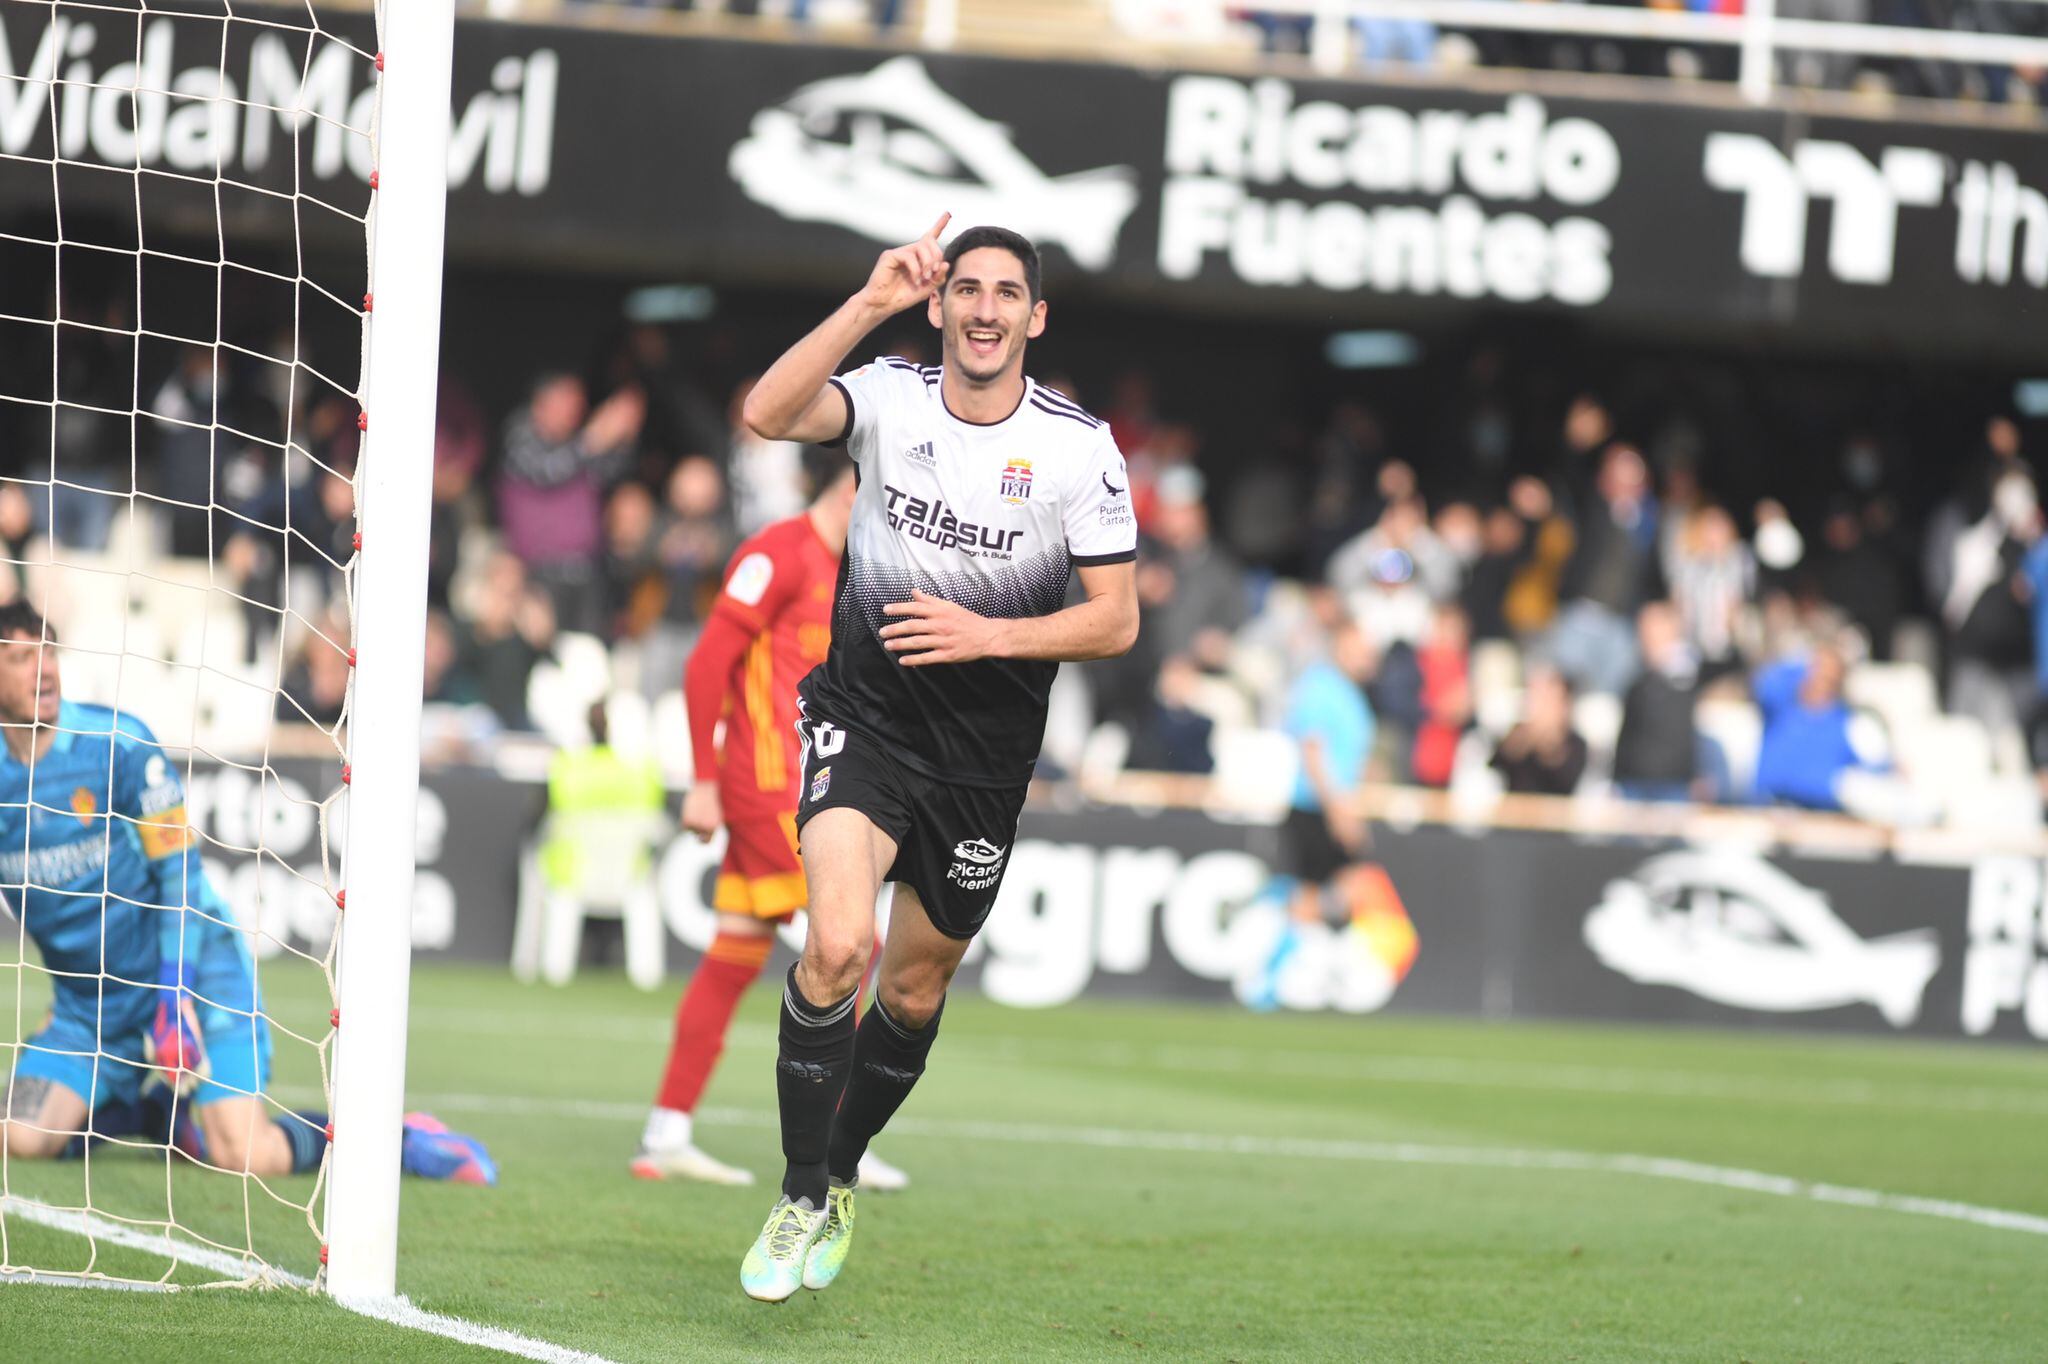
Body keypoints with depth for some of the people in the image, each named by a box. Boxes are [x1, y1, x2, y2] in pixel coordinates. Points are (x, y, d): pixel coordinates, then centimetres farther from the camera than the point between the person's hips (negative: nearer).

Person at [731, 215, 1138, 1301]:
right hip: (862, 713, -2)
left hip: (984, 752, 2)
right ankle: (801, 1196, -9)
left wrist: (984, 634, -20)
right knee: (838, 945, -23)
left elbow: (1116, 620, -7)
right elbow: (767, 415, -28)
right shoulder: (890, 398, -8)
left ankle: (840, 1174, 40)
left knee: (915, 988, 14)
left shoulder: (1079, 448, -9)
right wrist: (870, 304, -34)